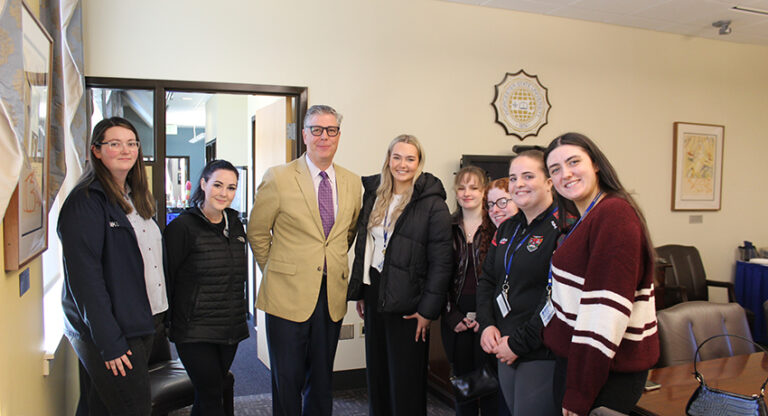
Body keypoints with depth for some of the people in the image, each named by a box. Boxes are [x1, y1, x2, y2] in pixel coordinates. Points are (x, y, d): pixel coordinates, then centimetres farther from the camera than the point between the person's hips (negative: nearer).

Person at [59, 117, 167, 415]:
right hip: (110, 334, -7)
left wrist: (158, 318, 10)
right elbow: (84, 276, -18)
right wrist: (109, 343, -20)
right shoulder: (85, 201, -13)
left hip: (143, 324, 7)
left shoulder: (136, 199, 13)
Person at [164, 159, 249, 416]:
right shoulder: (182, 226, -10)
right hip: (195, 332, -5)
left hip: (231, 329, 6)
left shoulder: (236, 225, 9)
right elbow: (166, 277, -8)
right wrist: (168, 322, -6)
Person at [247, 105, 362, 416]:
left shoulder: (352, 183, 6)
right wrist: (277, 273, 6)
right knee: (288, 381, 8)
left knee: (322, 382, 15)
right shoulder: (278, 178, -6)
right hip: (288, 295, -3)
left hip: (332, 296, 4)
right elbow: (257, 233, 2)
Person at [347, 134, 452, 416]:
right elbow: (363, 247, 12)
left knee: (406, 381, 5)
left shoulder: (432, 203, -10)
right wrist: (360, 293, 9)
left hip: (407, 302, -5)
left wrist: (428, 310, -15)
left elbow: (441, 262, -12)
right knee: (377, 374, 16)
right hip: (374, 294, 6)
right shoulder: (374, 195, 8)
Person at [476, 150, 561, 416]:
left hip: (542, 356, -7)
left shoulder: (562, 228, -14)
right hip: (506, 354, 8)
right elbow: (487, 279, 15)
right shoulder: (507, 229, 12)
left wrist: (518, 343, -17)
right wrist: (486, 324, 0)